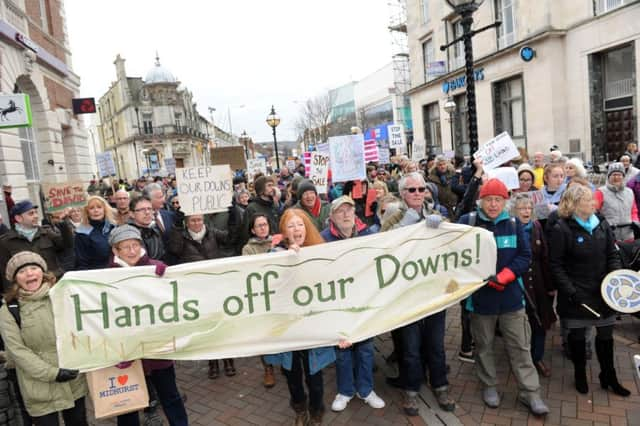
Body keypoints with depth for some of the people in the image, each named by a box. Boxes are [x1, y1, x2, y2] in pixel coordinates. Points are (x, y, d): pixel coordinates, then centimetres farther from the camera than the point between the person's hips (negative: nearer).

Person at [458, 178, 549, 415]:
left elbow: (525, 256, -2)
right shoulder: (468, 222, -6)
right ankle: (489, 386, 33)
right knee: (484, 345, 14)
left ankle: (529, 392, 24)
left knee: (520, 346, 10)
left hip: (511, 296, 2)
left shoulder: (513, 224, 2)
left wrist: (503, 276, -17)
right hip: (480, 296, -1)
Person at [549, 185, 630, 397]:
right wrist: (570, 291, -17)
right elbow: (556, 265, -13)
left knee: (606, 335, 15)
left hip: (602, 292, 5)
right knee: (577, 335, 11)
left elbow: (613, 255, 9)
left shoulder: (602, 225, 3)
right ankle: (580, 375, 32)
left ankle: (608, 377, 34)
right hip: (576, 295, -5)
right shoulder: (562, 229, -14)